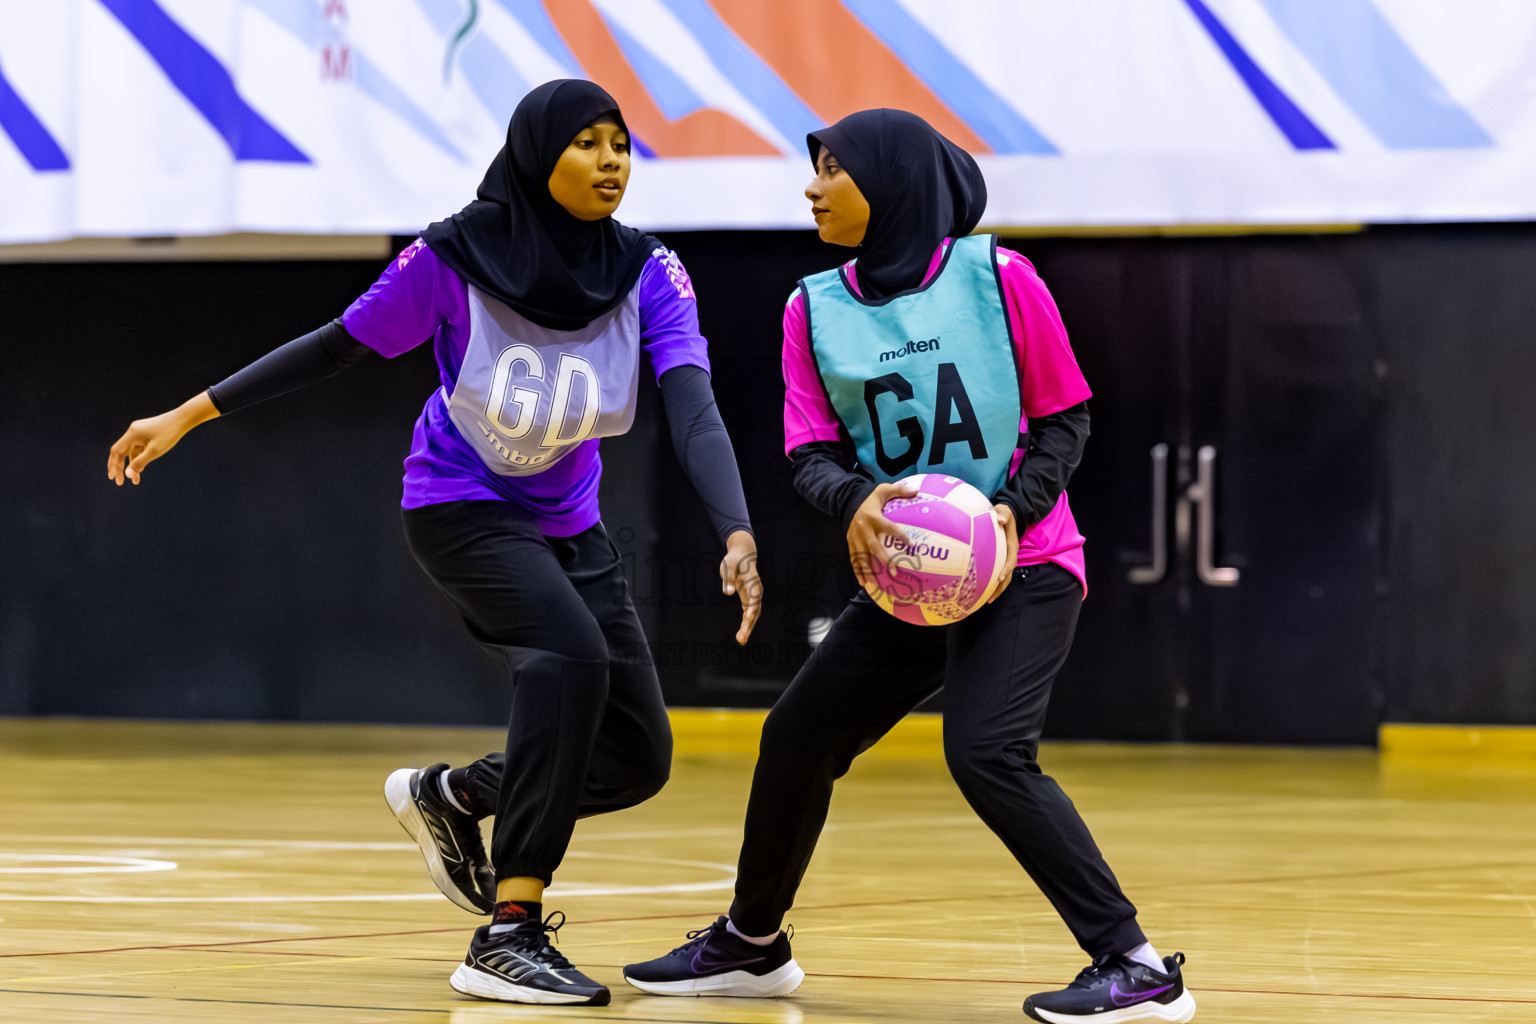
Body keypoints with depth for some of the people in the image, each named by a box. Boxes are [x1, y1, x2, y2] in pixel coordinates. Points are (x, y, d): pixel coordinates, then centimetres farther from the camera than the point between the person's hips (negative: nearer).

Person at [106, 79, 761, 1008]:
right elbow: (335, 348, -8)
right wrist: (185, 416, -7)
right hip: (462, 506, -5)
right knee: (571, 652, -32)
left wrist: (738, 537, -45)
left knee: (638, 757, 1)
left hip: (567, 523, 5)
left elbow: (695, 411, -28)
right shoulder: (455, 260, -21)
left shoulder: (649, 276, -15)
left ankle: (447, 798, 30)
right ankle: (507, 937, -30)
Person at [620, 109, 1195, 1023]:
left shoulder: (997, 277, -9)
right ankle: (751, 945, 35)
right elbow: (811, 453, -2)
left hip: (1023, 567, -6)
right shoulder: (815, 308, 3)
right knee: (799, 733, 11)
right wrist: (855, 500, -25)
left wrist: (1014, 508, -19)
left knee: (987, 753, -24)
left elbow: (1066, 419, -3)